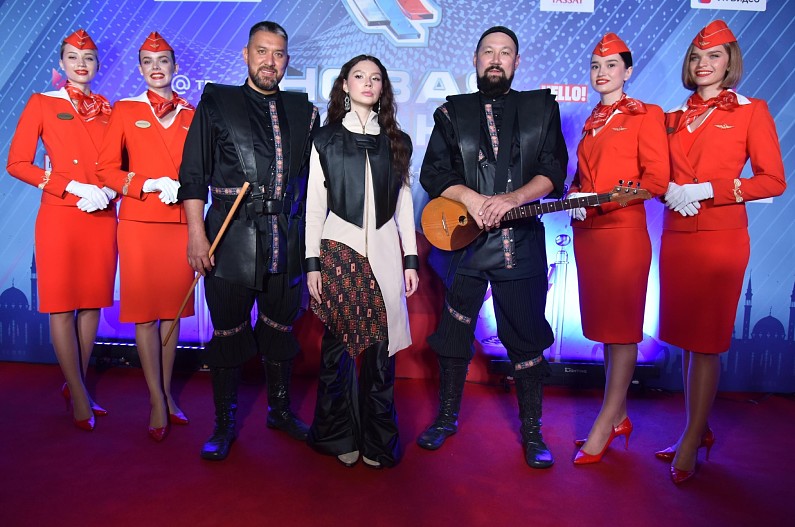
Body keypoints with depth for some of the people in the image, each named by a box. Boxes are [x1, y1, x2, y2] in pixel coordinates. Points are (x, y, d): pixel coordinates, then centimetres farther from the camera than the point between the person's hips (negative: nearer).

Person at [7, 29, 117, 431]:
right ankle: (79, 395, 11)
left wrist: (109, 190, -6)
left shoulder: (108, 109, 13)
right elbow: (17, 163, -2)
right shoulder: (42, 103, 4)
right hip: (60, 216, -3)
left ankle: (75, 385, 22)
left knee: (92, 301, 7)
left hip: (102, 217, 3)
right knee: (61, 303, 0)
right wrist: (74, 186, -13)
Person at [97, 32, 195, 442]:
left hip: (180, 222, 2)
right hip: (139, 222, -1)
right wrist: (149, 185, -12)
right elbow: (106, 169, 1)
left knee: (172, 308, 7)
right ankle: (157, 401, 10)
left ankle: (167, 392, 20)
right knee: (144, 309, 0)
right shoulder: (125, 110, 6)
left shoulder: (191, 114, 10)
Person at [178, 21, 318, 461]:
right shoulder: (217, 102, 5)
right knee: (229, 331, 5)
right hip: (231, 237, -2)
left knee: (281, 328, 13)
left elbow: (312, 176, 14)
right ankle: (224, 423, 23)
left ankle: (280, 409, 32)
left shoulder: (302, 110, 13)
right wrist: (196, 234, -9)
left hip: (286, 239, 3)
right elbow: (193, 173, 0)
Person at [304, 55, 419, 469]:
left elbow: (404, 203, 11)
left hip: (384, 252, 2)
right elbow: (314, 205, 3)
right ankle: (339, 436, 21)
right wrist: (312, 263, -3)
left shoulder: (397, 141, 12)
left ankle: (377, 441, 17)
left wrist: (411, 259, 6)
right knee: (337, 345, 4)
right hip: (339, 249, -1)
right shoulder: (326, 140, 6)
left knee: (381, 348, 2)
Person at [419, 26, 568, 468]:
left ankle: (532, 429, 22)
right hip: (465, 240, 1)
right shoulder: (453, 112, 11)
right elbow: (433, 172, 1)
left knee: (527, 337, 5)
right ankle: (447, 416, 28)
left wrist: (512, 198, -18)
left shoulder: (541, 108, 10)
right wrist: (472, 199, -16)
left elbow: (553, 170, -2)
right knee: (455, 330, 9)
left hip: (523, 241, 0)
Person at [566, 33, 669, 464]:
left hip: (624, 232, -7)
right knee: (605, 325, 11)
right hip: (587, 233, 7)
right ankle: (618, 417, 24)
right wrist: (574, 196, 1)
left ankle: (604, 426, 8)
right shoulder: (592, 121, 18)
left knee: (622, 328, -1)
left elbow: (656, 179, -9)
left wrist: (601, 200, -16)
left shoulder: (646, 115, -1)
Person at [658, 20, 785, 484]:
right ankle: (700, 430, 23)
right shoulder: (675, 117, 13)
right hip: (676, 234, 5)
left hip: (720, 237, -5)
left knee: (706, 340, -1)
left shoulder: (752, 111, 1)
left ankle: (690, 443, 10)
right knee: (686, 338, 9)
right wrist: (670, 192, -5)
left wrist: (707, 190, -15)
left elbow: (774, 180, -5)